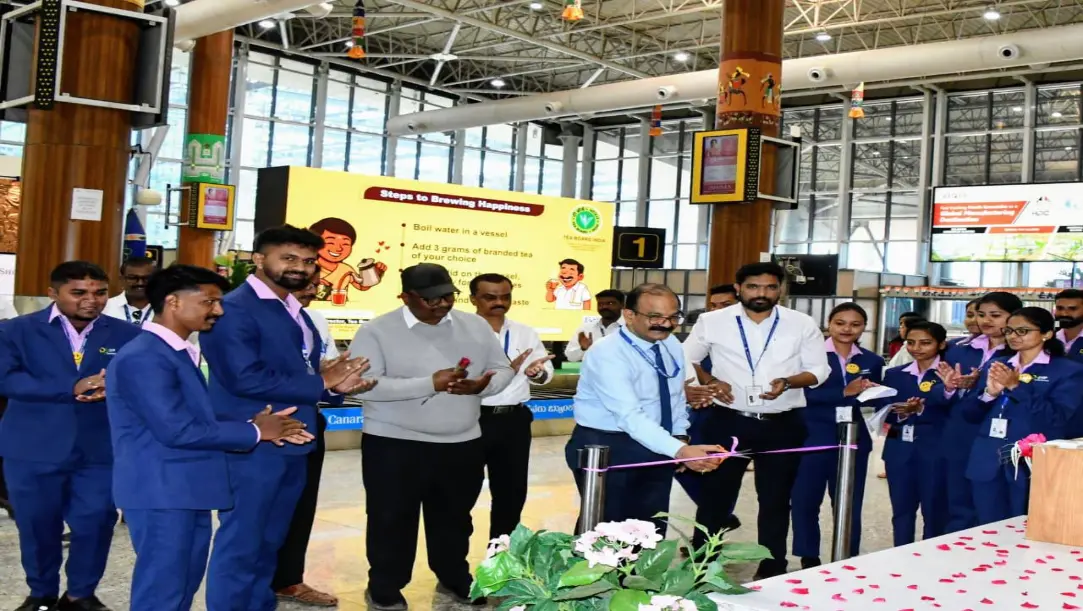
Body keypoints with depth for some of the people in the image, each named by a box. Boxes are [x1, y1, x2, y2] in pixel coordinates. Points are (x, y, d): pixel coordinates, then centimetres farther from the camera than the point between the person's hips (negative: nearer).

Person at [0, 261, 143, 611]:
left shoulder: (127, 335, 1)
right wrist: (71, 389, -22)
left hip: (101, 449, 0)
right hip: (34, 449, 0)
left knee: (96, 524, 3)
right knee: (38, 526, 12)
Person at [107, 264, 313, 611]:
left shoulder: (180, 353, 14)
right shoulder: (143, 358, -19)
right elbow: (177, 430, -24)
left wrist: (251, 424, -2)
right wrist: (253, 432, -14)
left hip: (188, 488, 10)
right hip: (162, 491, -10)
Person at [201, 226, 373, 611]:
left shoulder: (296, 312, 14)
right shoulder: (234, 309, -14)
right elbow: (245, 378, -24)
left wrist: (336, 385, -5)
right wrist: (321, 383, -14)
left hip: (290, 443, 9)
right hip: (253, 446, -9)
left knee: (268, 542, 18)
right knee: (240, 544, -1)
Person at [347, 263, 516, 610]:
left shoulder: (475, 326, 4)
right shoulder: (377, 331, -10)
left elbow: (503, 369, 9)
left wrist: (483, 385, -16)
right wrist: (430, 384, -26)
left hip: (463, 444, 4)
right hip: (395, 445, -4)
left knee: (454, 518, 19)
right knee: (392, 520, 7)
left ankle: (455, 579, 37)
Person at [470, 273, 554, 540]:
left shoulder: (525, 333, 9)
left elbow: (547, 369, 6)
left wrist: (537, 372, -18)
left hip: (514, 420, 5)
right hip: (472, 419, -5)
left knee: (512, 491, 15)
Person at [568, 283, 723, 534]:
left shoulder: (671, 345, 1)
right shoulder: (607, 354, -24)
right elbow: (630, 417, -35)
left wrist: (681, 438, 5)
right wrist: (680, 451, -45)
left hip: (656, 448, 7)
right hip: (605, 450, -7)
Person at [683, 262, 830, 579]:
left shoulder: (803, 325, -1)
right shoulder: (712, 321, -2)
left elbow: (819, 370, 2)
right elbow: (686, 360, 9)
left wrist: (787, 382, -17)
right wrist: (710, 381, -9)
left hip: (782, 425, 1)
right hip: (727, 421, 0)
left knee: (775, 499, 12)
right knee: (715, 494, 9)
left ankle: (772, 569, 25)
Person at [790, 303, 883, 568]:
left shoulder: (872, 361, 10)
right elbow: (806, 393, -16)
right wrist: (845, 392, -24)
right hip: (813, 438, -3)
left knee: (849, 504, 10)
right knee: (805, 501, 3)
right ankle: (809, 560, 17)